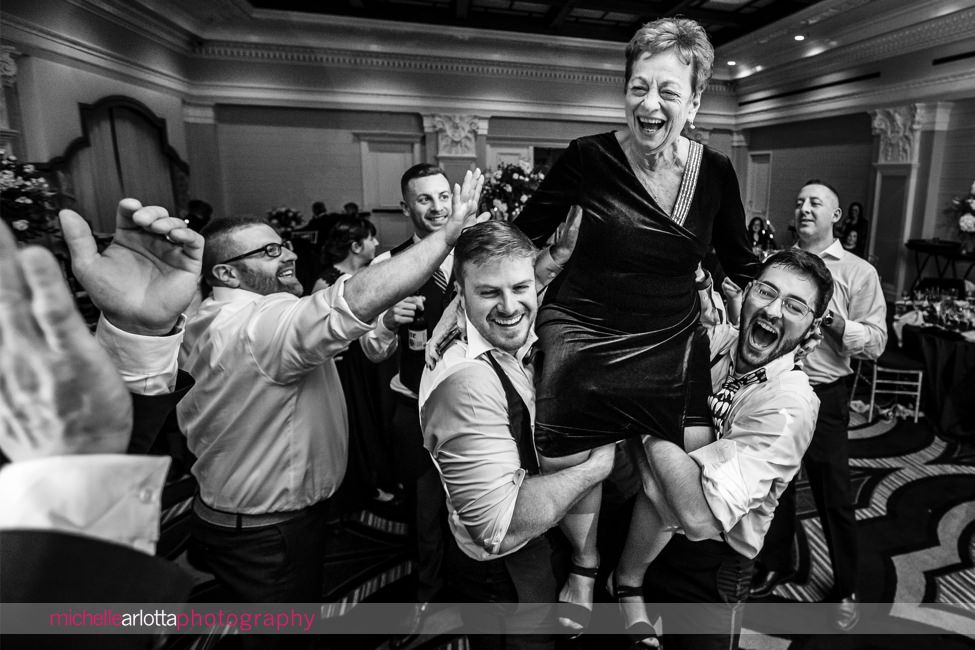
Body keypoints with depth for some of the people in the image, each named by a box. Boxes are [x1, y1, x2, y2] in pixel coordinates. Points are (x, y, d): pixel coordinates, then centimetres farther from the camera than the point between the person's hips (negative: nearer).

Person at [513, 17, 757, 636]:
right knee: (569, 468, -2)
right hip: (585, 339, -3)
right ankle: (585, 564, 37)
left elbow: (740, 262, 14)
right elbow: (524, 237, -2)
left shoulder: (715, 171, 0)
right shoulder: (590, 157, -10)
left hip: (674, 347, 4)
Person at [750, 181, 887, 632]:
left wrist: (834, 322, -22)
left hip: (823, 396, -3)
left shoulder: (858, 272, -2)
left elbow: (876, 342, -7)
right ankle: (775, 566, 37)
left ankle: (846, 591, 28)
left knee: (834, 497, 7)